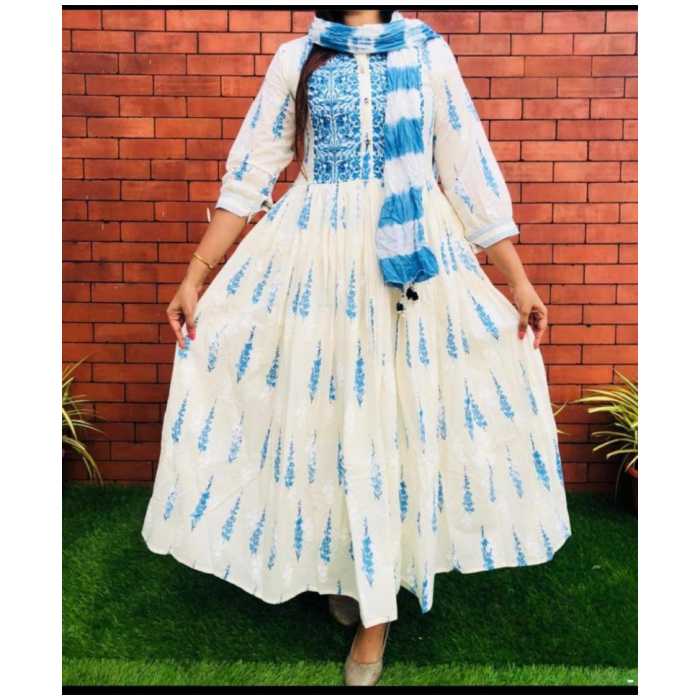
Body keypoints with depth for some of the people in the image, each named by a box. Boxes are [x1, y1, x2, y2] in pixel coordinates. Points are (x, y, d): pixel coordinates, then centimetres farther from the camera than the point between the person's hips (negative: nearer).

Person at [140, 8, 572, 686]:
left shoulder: (429, 51, 10)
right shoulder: (296, 58, 10)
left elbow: (469, 170, 7)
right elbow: (249, 173, 7)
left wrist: (518, 280, 3)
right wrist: (196, 274, 1)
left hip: (416, 254, 0)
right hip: (316, 254, 1)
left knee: (401, 409, 1)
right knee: (323, 405, 5)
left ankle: (373, 607, 17)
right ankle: (342, 570, 28)